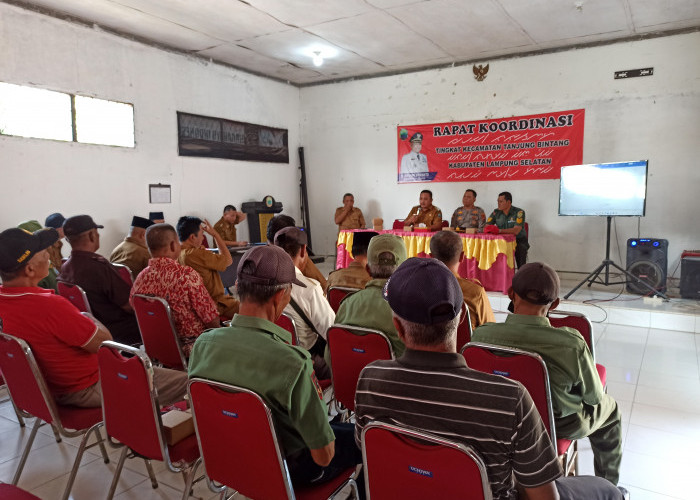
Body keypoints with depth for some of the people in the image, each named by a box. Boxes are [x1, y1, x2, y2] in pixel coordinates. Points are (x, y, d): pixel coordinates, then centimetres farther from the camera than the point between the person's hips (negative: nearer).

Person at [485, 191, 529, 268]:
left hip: (518, 241, -3)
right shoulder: (496, 212, 3)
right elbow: (486, 227, 1)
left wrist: (499, 230, -36)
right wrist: (487, 229, -25)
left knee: (520, 249, -35)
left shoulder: (519, 212, -11)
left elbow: (516, 231, -24)